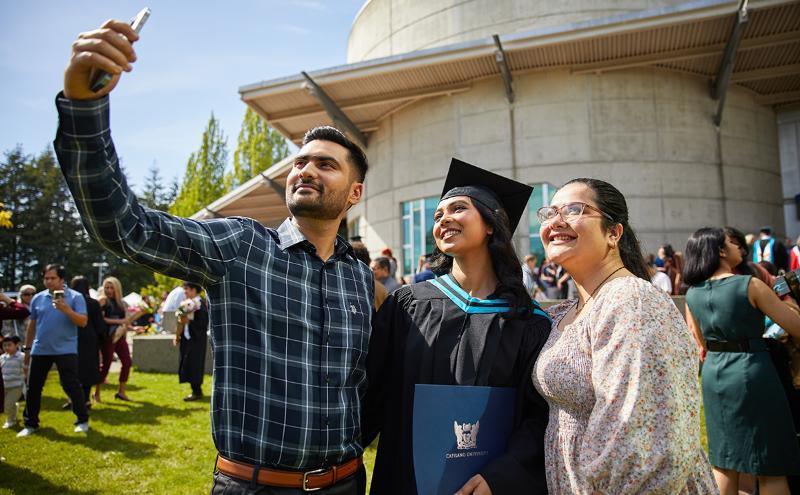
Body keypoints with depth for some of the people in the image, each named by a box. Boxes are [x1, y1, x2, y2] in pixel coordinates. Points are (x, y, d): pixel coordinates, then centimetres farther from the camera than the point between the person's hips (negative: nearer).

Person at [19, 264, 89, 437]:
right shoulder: (37, 298, 8)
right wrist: (27, 348, 18)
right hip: (40, 350, 5)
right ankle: (31, 424, 23)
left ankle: (83, 420, 9)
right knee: (33, 387, 10)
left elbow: (83, 322, -13)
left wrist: (66, 310, -27)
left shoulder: (75, 297, -6)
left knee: (71, 385, -3)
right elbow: (32, 324, 16)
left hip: (66, 350, -5)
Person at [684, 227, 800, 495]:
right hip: (751, 372, -5)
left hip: (712, 373, 5)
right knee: (771, 467, 8)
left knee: (723, 462, 17)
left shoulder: (692, 294, 2)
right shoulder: (751, 285, -13)